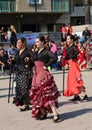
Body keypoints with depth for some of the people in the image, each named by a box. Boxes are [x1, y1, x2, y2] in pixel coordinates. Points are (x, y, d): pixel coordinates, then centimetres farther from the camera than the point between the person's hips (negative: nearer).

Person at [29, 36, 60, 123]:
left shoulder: (46, 51, -6)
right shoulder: (36, 52, 16)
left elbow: (55, 58, -21)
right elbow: (34, 62, 24)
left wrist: (46, 65, -16)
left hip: (44, 74, -8)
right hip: (36, 74, 8)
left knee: (48, 94, -14)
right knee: (38, 94, 8)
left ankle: (55, 114, -15)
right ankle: (43, 113, 17)